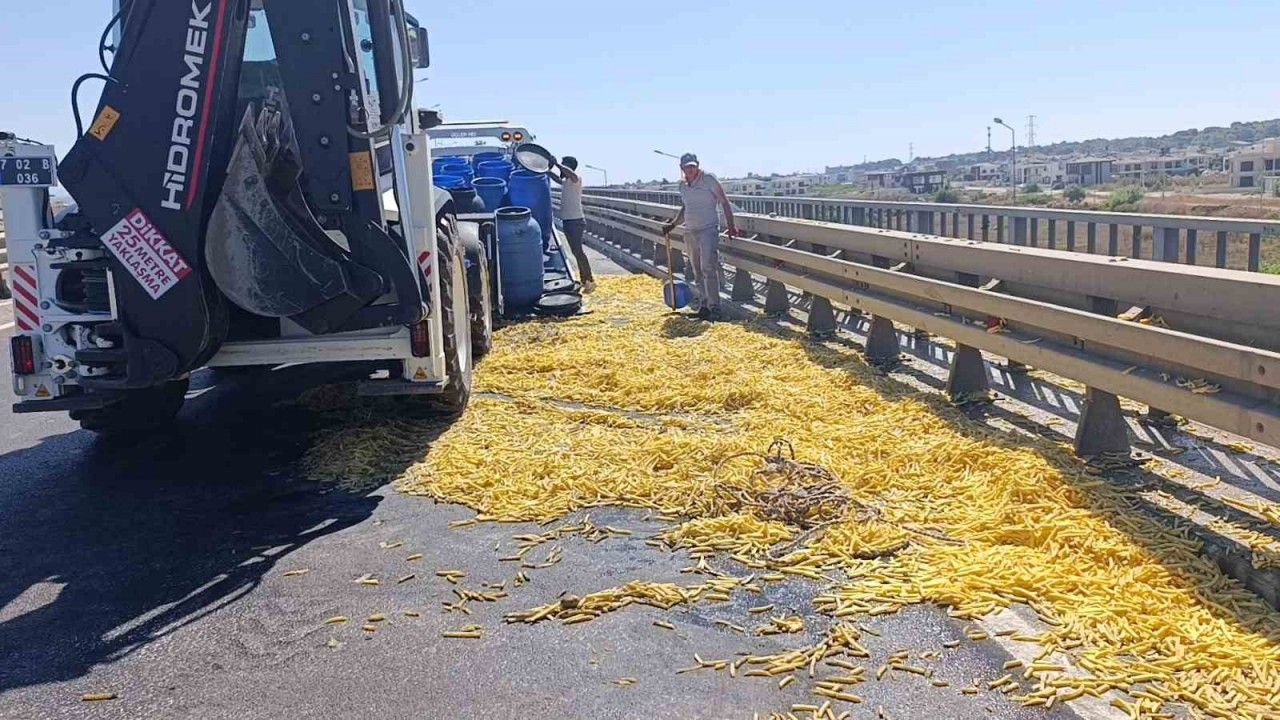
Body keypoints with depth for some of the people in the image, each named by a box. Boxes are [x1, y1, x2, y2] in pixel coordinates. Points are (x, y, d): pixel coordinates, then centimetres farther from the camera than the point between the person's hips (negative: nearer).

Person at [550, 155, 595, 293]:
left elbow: (571, 174, -36)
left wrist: (556, 163, -28)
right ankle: (584, 280, 20)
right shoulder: (566, 182, 15)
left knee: (578, 251, -10)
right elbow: (558, 179, 37)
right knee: (576, 251, 13)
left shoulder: (576, 179, -12)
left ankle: (590, 280, -7)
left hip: (575, 221, -10)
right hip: (568, 221, 10)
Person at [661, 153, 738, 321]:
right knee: (697, 272, 8)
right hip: (690, 232, 6)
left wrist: (731, 225, -7)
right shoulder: (682, 185, 12)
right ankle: (703, 306, 16)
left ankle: (714, 308, -13)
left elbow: (724, 202, -4)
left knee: (708, 269, -14)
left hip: (708, 230, -6)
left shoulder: (708, 179, -6)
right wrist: (672, 225, 15)